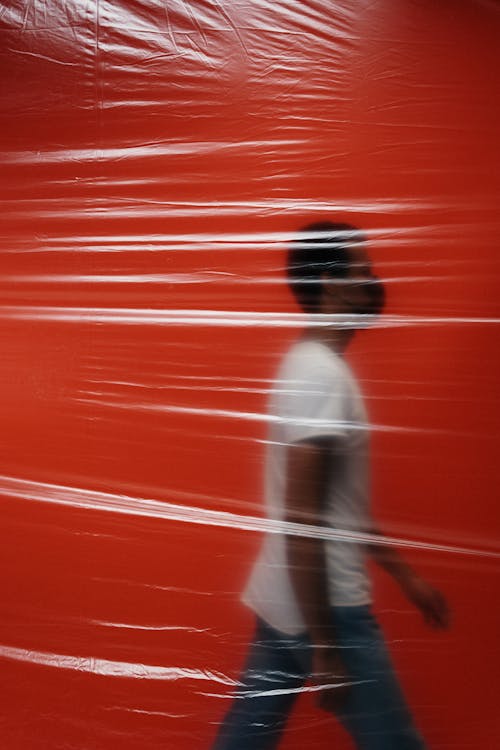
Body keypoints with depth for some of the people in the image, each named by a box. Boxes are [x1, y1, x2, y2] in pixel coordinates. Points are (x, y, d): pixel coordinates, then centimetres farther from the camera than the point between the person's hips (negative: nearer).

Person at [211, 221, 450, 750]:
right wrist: (326, 649, -20)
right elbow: (302, 522, -23)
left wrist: (404, 573, 22)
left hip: (284, 599, 9)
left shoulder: (313, 365, 11)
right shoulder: (322, 374, -19)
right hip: (326, 606, -9)